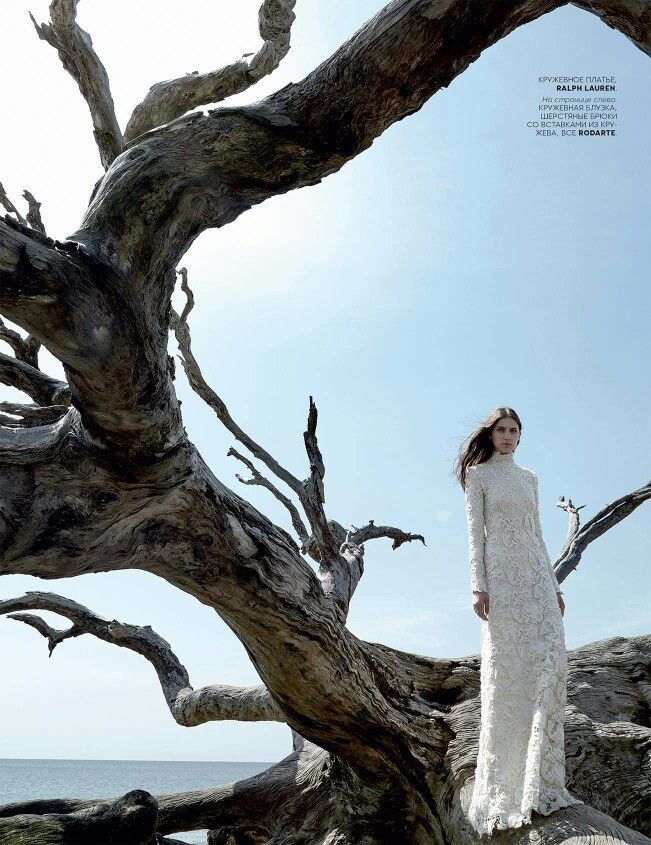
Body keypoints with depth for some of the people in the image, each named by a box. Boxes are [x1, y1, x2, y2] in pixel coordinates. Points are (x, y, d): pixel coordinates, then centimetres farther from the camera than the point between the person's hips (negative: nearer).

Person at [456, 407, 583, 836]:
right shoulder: (479, 474, 5)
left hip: (537, 576, 5)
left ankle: (542, 780, 1)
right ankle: (501, 787, 1)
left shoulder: (529, 477, 20)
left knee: (551, 660, -6)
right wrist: (478, 585, -12)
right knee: (506, 670, -7)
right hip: (502, 575, -5)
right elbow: (475, 532, -2)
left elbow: (537, 534, 19)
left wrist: (554, 584, 12)